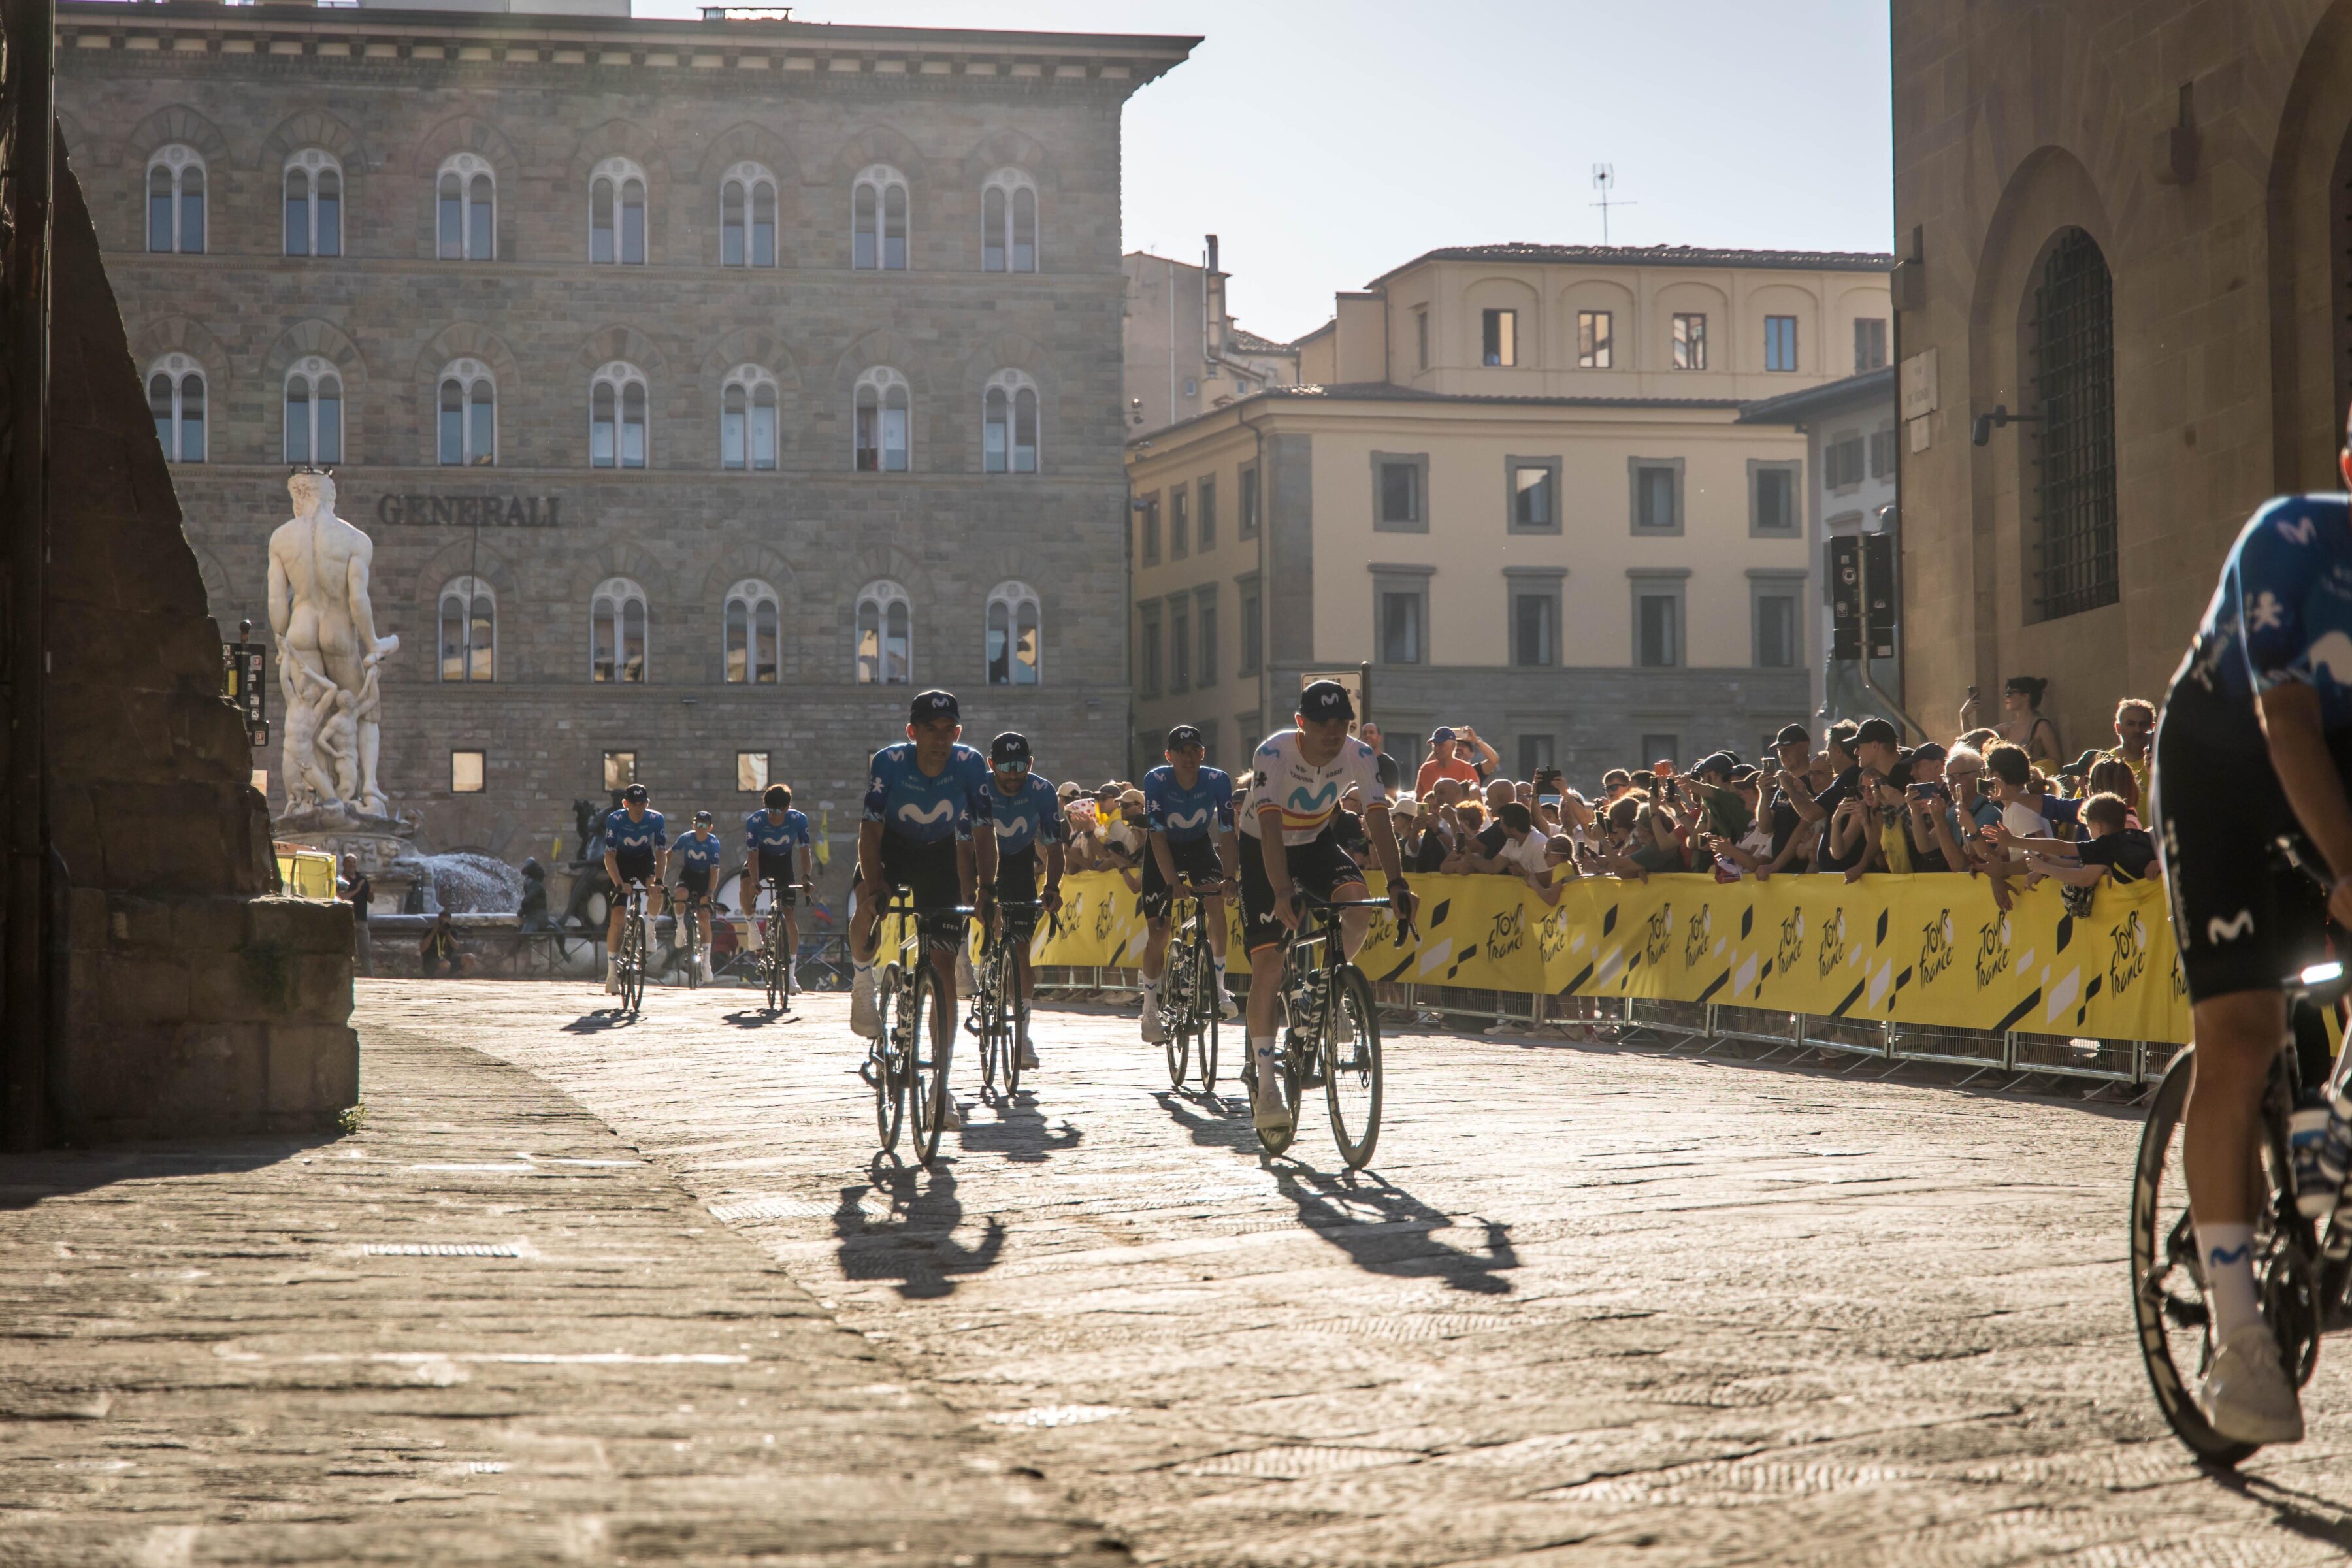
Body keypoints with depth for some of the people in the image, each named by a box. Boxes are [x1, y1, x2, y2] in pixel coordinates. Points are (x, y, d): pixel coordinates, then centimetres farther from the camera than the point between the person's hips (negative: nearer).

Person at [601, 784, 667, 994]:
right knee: (617, 915, -13)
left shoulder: (656, 820, -23)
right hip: (623, 861, -2)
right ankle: (612, 971, -9)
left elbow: (661, 853, -26)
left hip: (645, 859, 2)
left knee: (655, 888, -30)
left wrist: (659, 881, -42)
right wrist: (619, 884, -43)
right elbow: (609, 856, -30)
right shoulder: (615, 820, -26)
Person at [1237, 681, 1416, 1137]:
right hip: (1263, 848, -3)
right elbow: (1271, 828, -38)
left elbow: (1379, 821, -25)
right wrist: (1282, 892, -51)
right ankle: (1265, 1086, -10)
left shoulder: (1358, 756, -19)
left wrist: (1397, 884, -38)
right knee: (1268, 961, -14)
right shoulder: (1274, 753, -30)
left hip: (1316, 842, 3)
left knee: (1358, 903, -28)